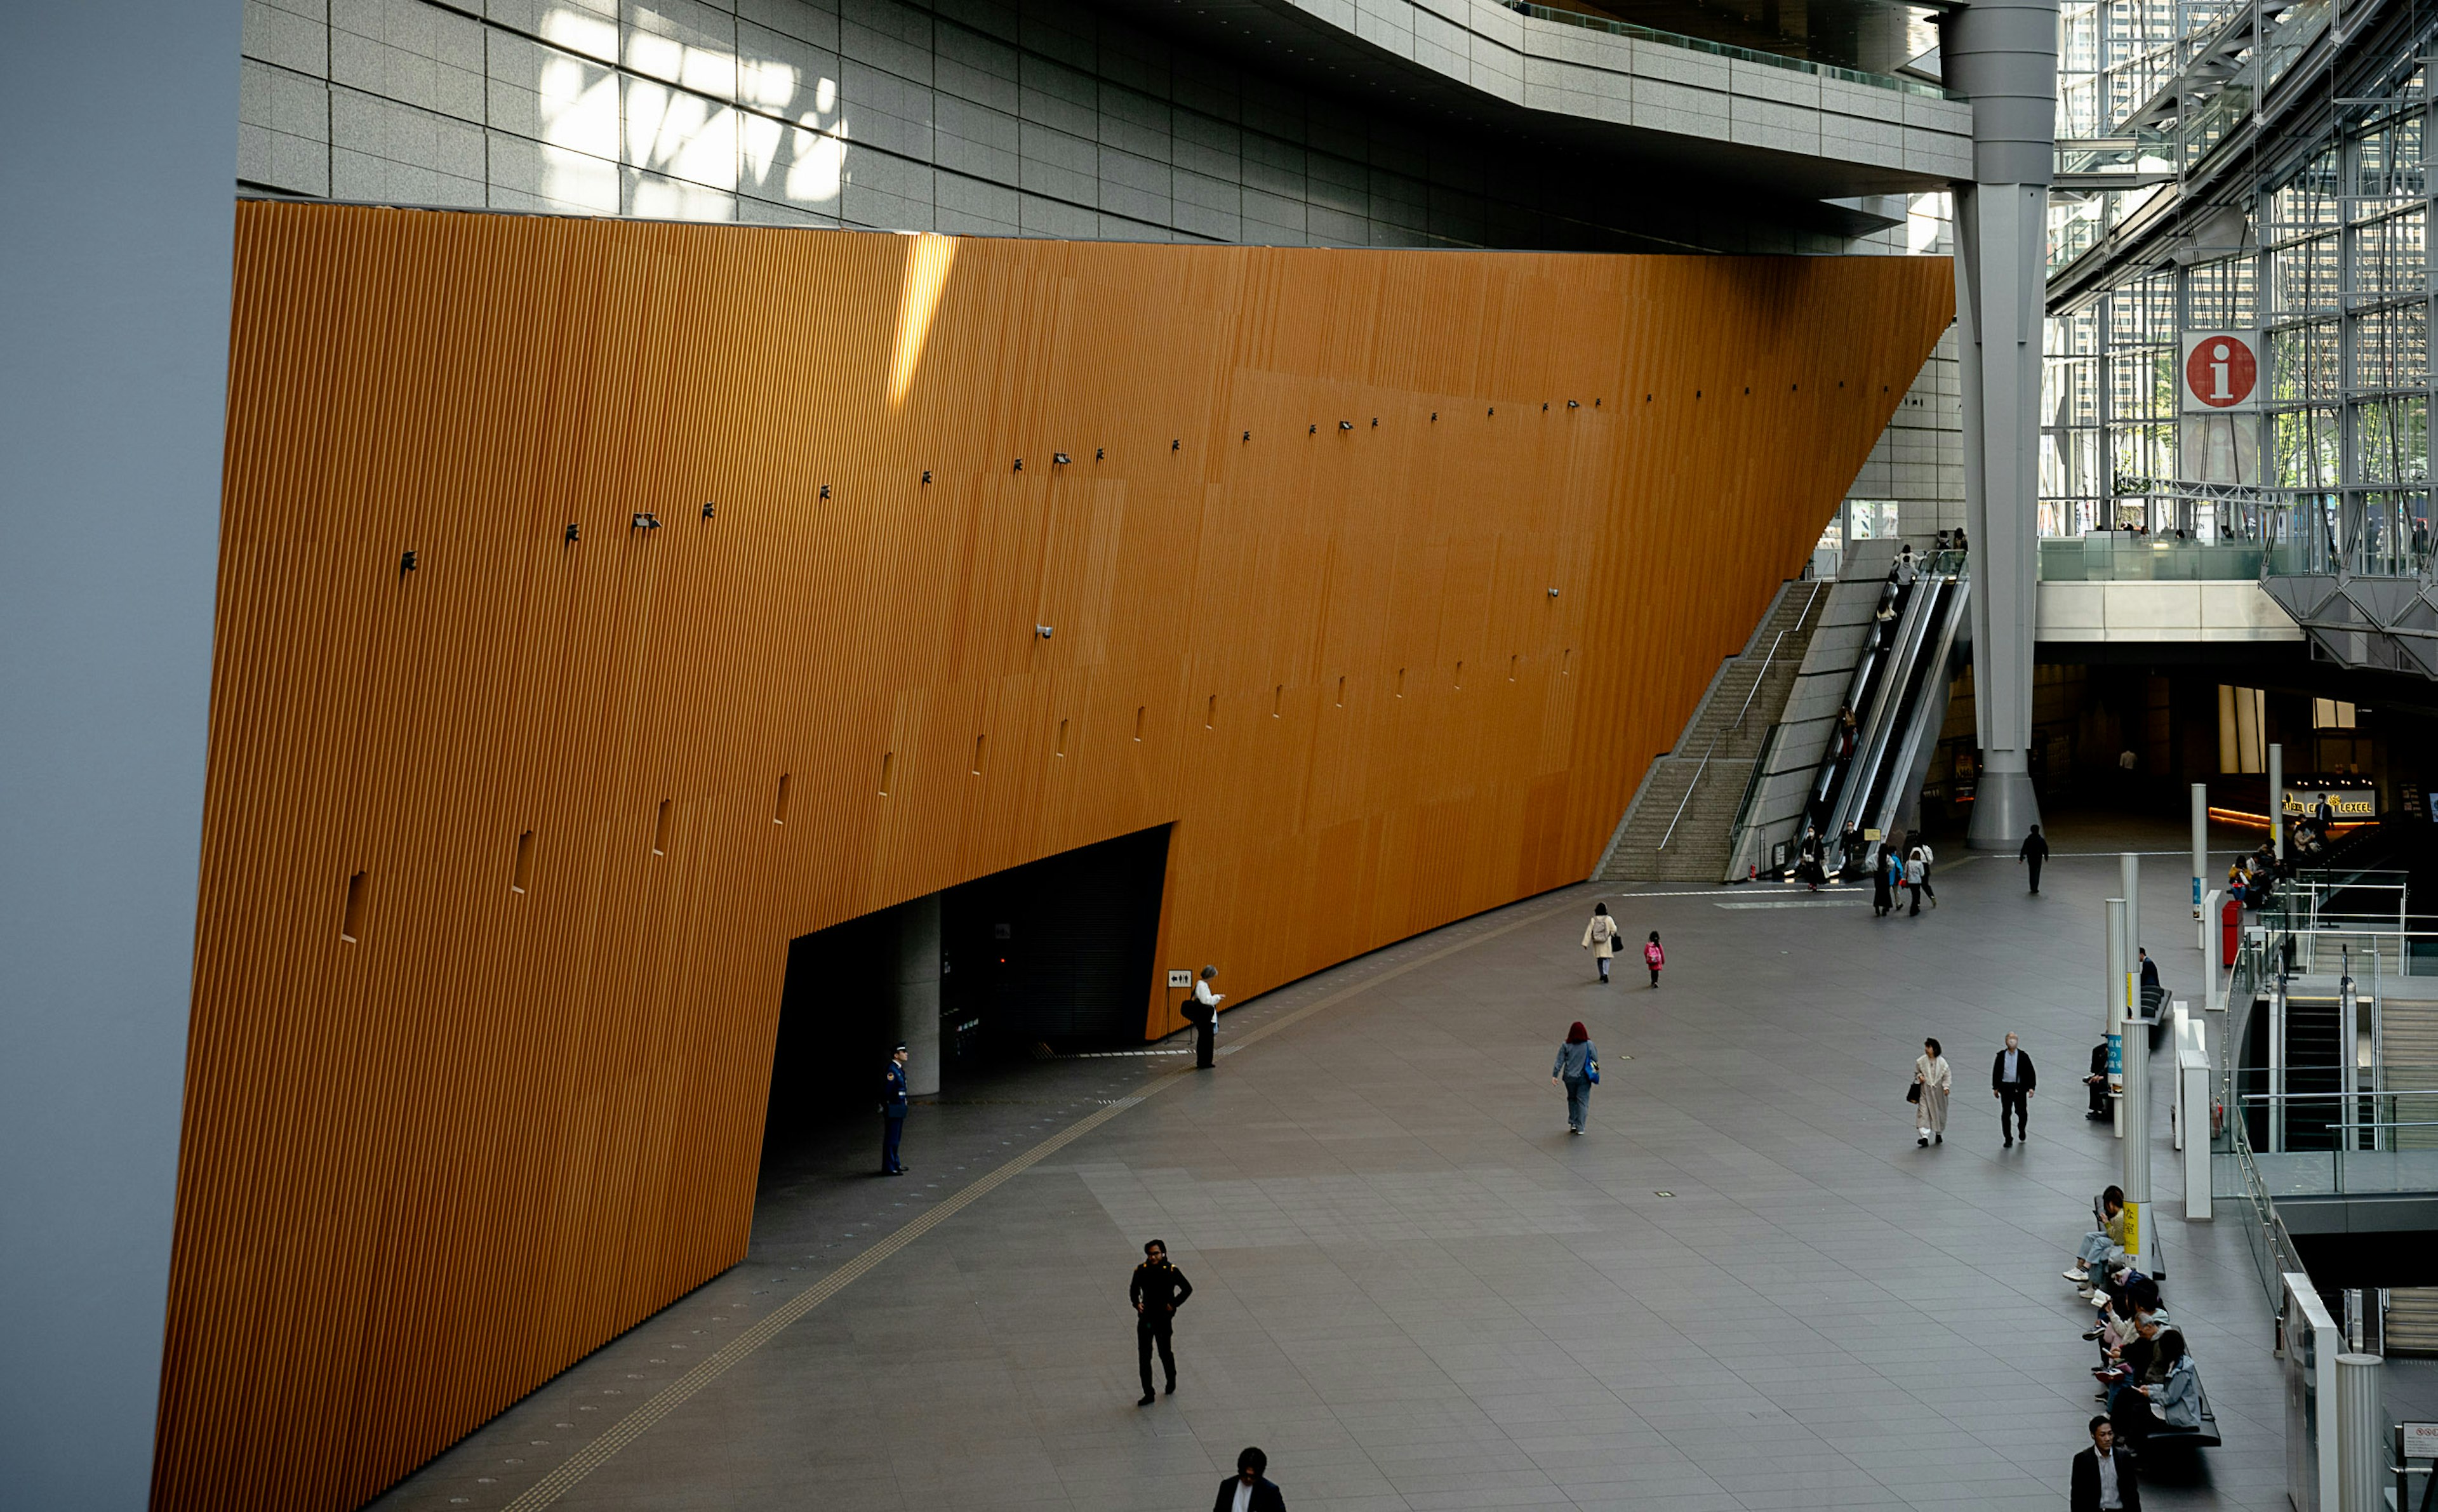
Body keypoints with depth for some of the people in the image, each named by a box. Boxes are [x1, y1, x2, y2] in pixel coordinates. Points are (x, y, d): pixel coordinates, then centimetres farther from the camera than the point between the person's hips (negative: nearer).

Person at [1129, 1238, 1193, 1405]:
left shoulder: (1171, 1271, -12)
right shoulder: (1142, 1270, -5)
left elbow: (1187, 1289, -2)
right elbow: (1134, 1289, 10)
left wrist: (1174, 1304, -9)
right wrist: (1136, 1303, -8)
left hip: (1164, 1318, -2)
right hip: (1146, 1318, 2)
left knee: (1165, 1353, 13)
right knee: (1144, 1357, 1)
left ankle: (1171, 1383, 41)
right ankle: (1148, 1395, 9)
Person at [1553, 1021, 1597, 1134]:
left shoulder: (1566, 1046, -7)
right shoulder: (1589, 1045, -10)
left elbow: (1559, 1061, -8)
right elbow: (1596, 1060, -3)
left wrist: (1555, 1075, -4)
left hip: (1570, 1077, 1)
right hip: (1584, 1078, -1)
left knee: (1572, 1099, 20)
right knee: (1583, 1101, 6)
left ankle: (1573, 1124, 19)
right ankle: (1580, 1128, 3)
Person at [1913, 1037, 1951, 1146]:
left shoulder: (1942, 1062, -11)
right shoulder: (1921, 1061, -7)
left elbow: (1947, 1075, -4)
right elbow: (1917, 1072, 9)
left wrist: (1946, 1087, -16)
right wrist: (1919, 1077, -14)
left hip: (1938, 1092, 0)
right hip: (1925, 1091, 0)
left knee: (1939, 1112, 15)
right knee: (1923, 1113, -11)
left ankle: (1939, 1133, 38)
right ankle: (1925, 1136, -14)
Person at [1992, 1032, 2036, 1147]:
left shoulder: (2023, 1056, -3)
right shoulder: (2001, 1056, 1)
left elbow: (2030, 1072, -2)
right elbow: (1996, 1071, 8)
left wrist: (2031, 1087, -10)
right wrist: (1995, 1087, 7)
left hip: (2020, 1088, -1)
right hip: (2006, 1088, 1)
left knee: (2022, 1112, 3)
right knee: (2006, 1113, 1)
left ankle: (2022, 1130, 36)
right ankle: (2008, 1139, 10)